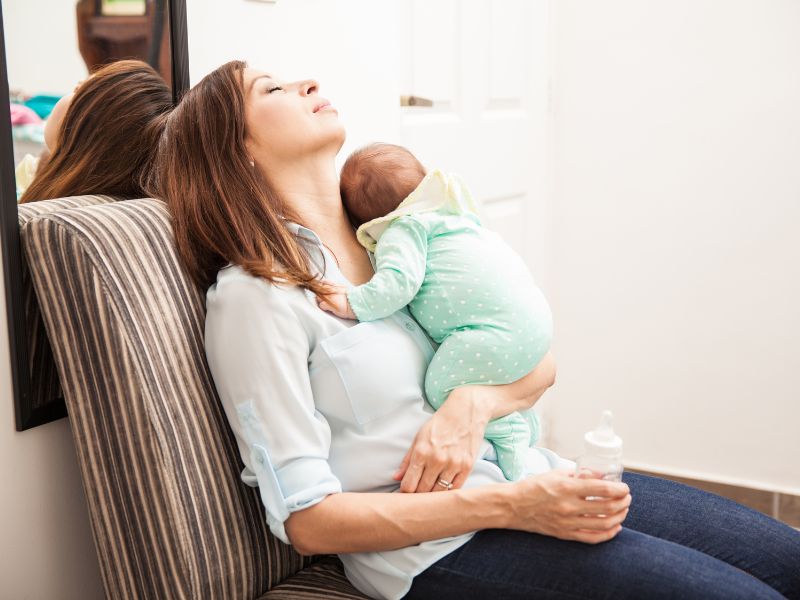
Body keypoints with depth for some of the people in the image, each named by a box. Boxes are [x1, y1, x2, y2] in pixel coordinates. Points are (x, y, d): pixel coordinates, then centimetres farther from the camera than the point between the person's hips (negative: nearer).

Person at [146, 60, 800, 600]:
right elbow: (306, 520, -13)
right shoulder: (254, 295, -10)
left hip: (533, 480, 7)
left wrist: (473, 404, -12)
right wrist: (510, 506, -20)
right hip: (439, 544, -7)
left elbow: (541, 362, 12)